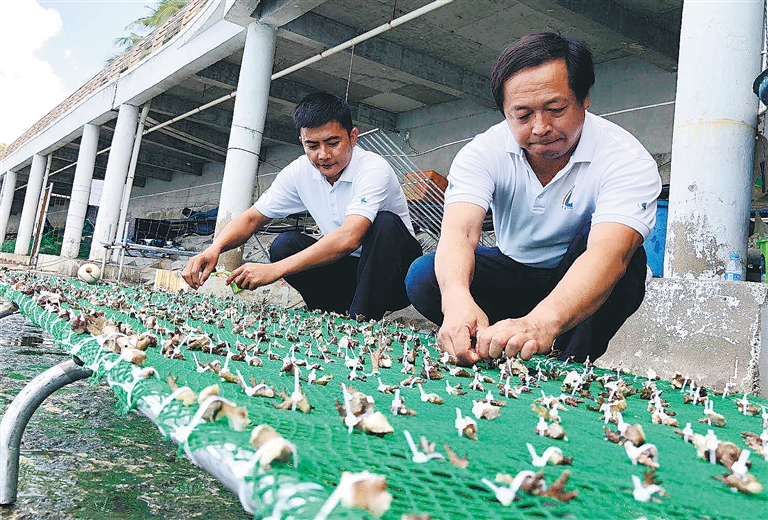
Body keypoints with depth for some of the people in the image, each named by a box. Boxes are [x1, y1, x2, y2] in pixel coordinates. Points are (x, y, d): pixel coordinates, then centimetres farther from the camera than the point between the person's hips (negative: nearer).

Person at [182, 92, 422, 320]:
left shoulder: (374, 169, -24)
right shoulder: (299, 172, -5)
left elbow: (349, 238, -38)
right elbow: (252, 218, -1)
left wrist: (275, 270, -41)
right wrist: (214, 249, -23)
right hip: (347, 271, 5)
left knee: (384, 223, -33)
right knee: (285, 244, -16)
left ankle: (362, 318, -25)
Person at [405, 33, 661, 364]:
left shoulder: (627, 159, -24)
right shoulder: (482, 153, -15)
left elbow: (609, 253, -42)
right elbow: (459, 230, -32)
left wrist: (540, 323, -61)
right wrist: (457, 299, -56)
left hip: (582, 284, -2)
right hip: (513, 272, 2)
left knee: (612, 245, -35)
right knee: (423, 276, -22)